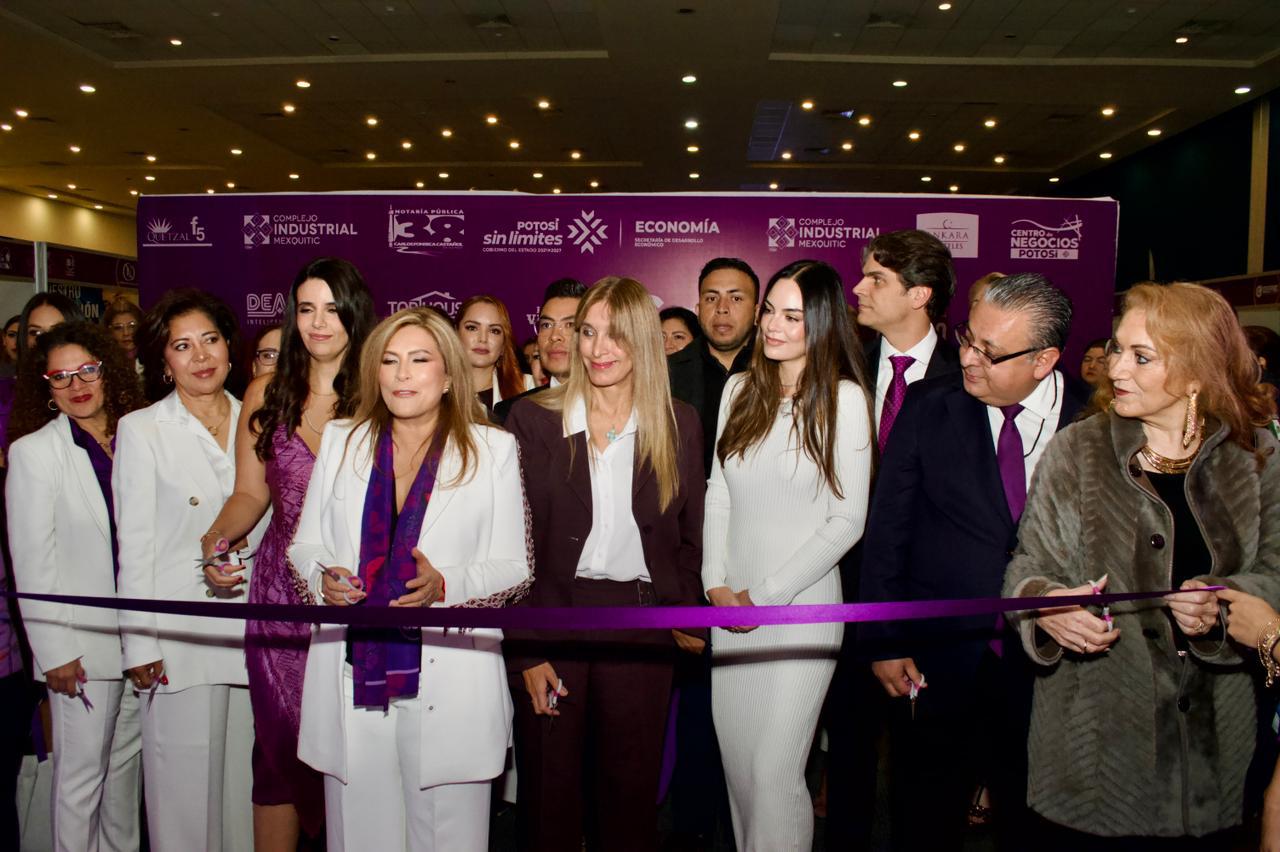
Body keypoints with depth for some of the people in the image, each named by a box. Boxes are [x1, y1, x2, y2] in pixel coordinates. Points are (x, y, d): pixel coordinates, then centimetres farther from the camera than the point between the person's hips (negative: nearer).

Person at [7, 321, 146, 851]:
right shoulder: (33, 451, -7)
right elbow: (31, 560, -9)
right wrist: (54, 651, -12)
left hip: (137, 634, 5)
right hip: (83, 646, -5)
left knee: (127, 759, 17)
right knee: (82, 773, 6)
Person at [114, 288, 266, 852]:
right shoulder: (141, 431, 0)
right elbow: (134, 545, -3)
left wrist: (246, 541, 0)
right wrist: (140, 645, -6)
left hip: (254, 626, 3)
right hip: (183, 634, -3)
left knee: (247, 775, 10)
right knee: (186, 781, 3)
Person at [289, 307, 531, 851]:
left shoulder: (493, 449, 2)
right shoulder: (341, 441, 11)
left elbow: (514, 568, 0)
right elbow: (305, 544, 15)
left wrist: (446, 585, -17)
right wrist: (323, 577, -7)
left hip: (450, 680, -2)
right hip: (351, 678, 2)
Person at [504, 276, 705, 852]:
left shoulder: (677, 424, 4)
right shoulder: (534, 419, -1)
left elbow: (690, 536, 8)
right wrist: (526, 648, -7)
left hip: (640, 625, 1)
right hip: (553, 617, -1)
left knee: (631, 794, 12)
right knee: (548, 790, 10)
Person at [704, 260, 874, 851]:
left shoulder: (844, 398, -8)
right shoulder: (739, 390, 7)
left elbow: (847, 521, -9)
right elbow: (718, 493, 9)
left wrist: (765, 595, -10)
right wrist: (716, 584, -2)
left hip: (802, 608, -4)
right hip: (731, 606, 5)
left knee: (774, 769, -4)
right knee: (736, 760, 12)